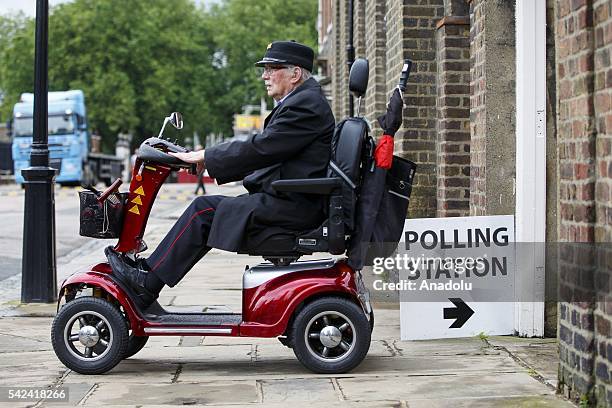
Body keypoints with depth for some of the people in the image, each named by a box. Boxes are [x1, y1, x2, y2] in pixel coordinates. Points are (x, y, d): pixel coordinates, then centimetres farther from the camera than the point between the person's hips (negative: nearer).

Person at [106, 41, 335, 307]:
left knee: (204, 210, -13)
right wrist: (209, 160, 10)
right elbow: (263, 150, 19)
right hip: (287, 199, 10)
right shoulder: (301, 101, 20)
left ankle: (148, 281, -5)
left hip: (292, 206, -10)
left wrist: (204, 156, -12)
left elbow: (259, 148, -20)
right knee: (206, 208, 4)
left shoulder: (306, 104, -14)